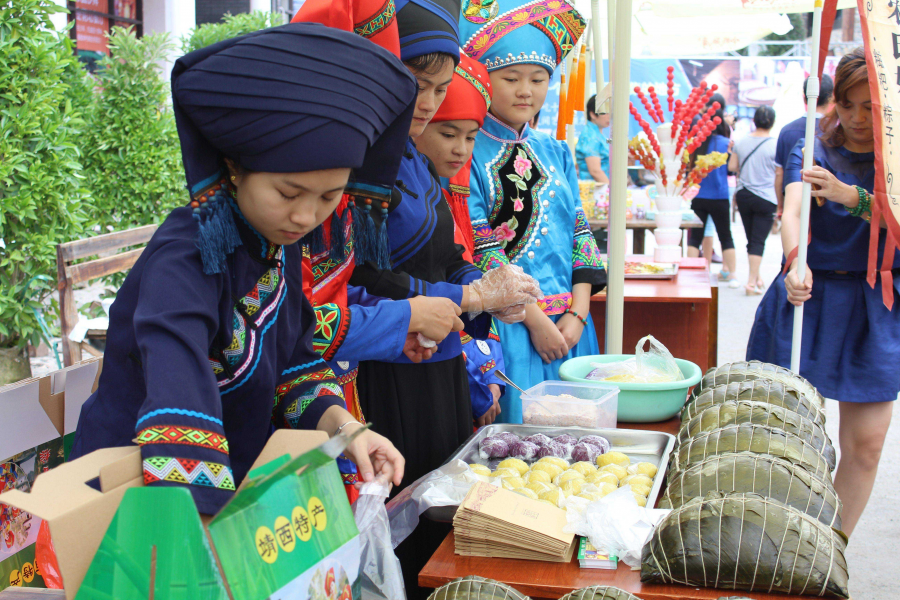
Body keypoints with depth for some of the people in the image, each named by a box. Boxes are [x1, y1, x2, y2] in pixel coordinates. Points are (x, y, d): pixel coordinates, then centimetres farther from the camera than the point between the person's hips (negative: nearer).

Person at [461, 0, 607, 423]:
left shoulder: (555, 152, 13)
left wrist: (578, 314, -3)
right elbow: (478, 250, -12)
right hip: (506, 324, -5)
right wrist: (535, 320, -14)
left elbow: (580, 231, 10)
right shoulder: (467, 152, -6)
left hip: (567, 324, 6)